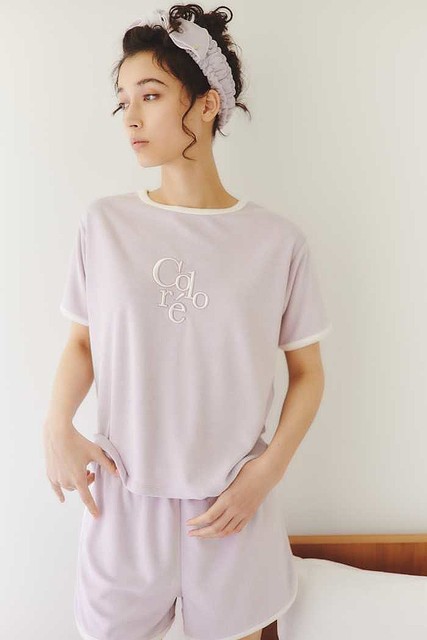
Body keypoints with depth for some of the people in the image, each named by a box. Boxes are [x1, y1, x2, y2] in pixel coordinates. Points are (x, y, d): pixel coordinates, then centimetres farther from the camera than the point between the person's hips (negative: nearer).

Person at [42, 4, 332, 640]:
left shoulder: (278, 240, -8)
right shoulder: (105, 223, -5)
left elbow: (308, 373, 0)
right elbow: (82, 339, 5)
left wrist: (267, 472, -9)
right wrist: (58, 426, -10)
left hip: (232, 504, 0)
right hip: (121, 497, 1)